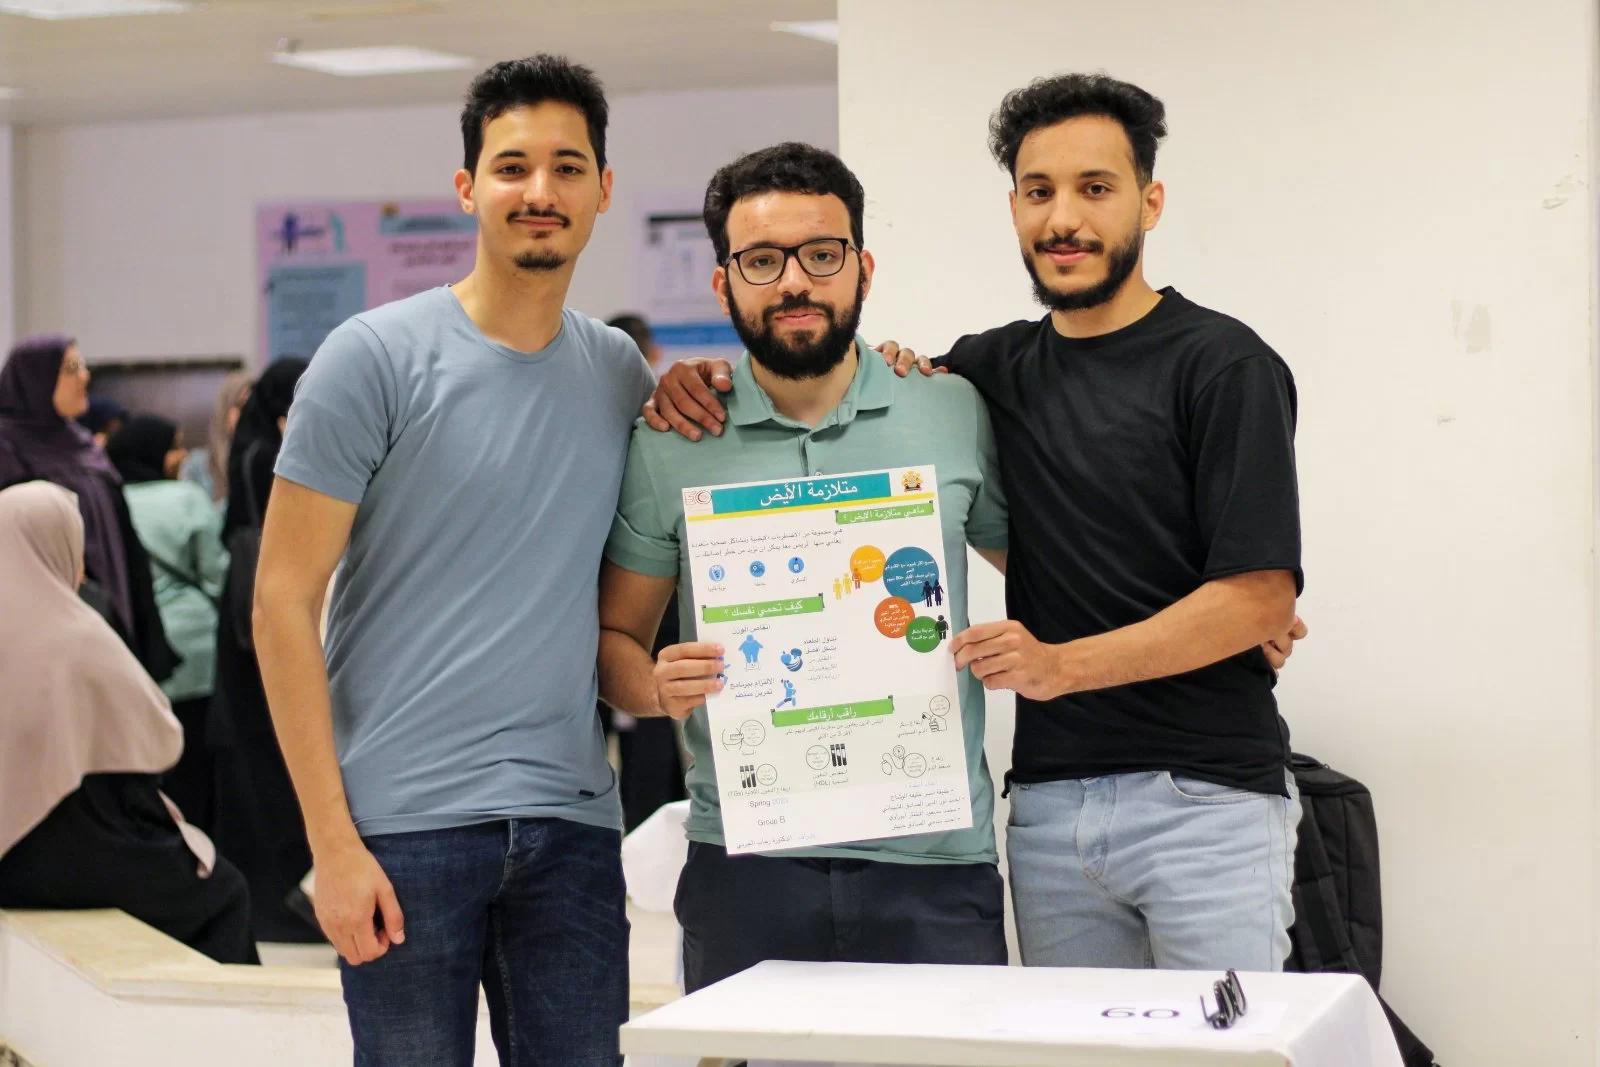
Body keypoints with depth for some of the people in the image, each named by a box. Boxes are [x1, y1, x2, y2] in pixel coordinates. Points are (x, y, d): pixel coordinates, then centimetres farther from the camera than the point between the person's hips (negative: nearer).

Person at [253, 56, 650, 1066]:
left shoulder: (620, 371, 10)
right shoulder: (375, 357, -5)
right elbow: (284, 601, -6)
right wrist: (333, 841, -12)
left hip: (572, 820, 4)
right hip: (408, 819, -4)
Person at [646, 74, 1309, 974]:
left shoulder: (1224, 366, -5)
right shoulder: (999, 369, 12)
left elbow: (1262, 597, -11)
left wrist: (1065, 663, -19)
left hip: (1204, 795, -5)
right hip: (1050, 798, 5)